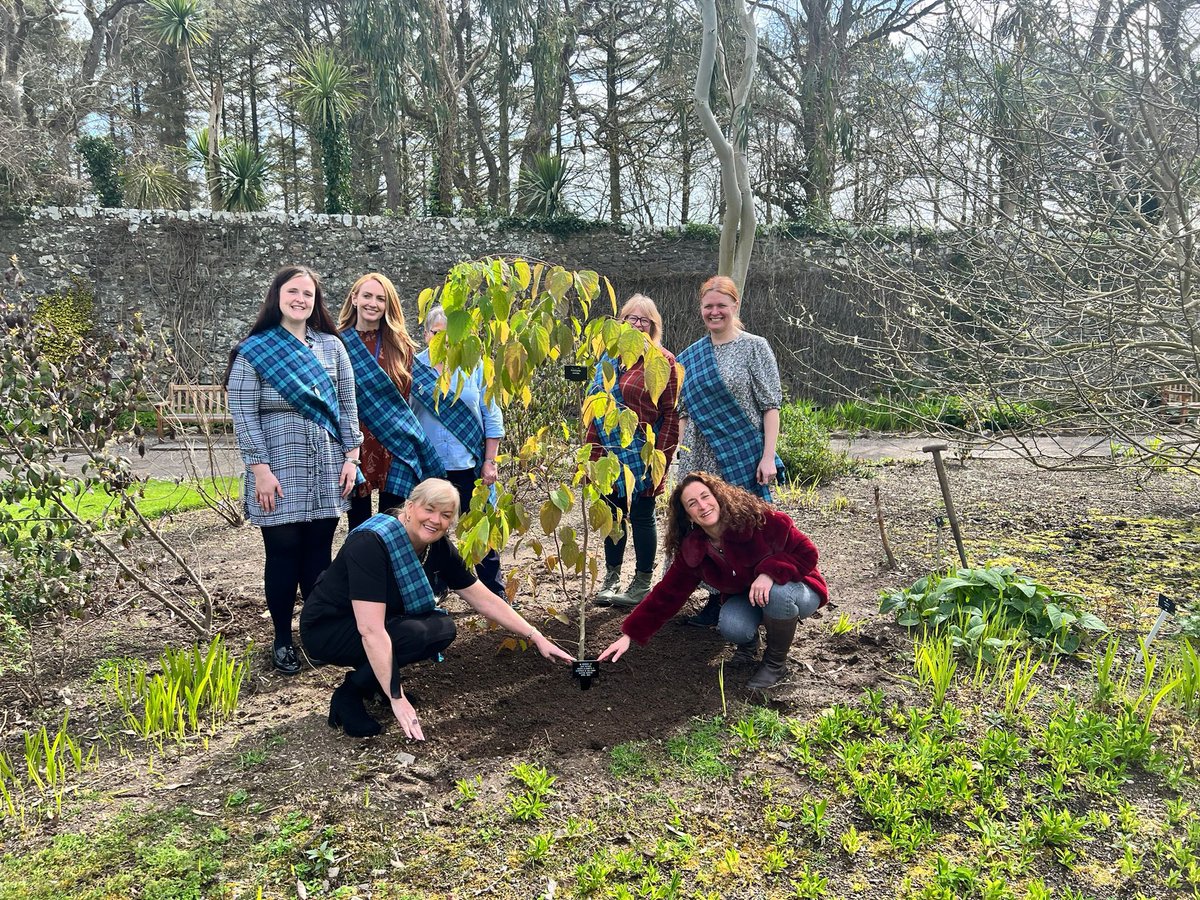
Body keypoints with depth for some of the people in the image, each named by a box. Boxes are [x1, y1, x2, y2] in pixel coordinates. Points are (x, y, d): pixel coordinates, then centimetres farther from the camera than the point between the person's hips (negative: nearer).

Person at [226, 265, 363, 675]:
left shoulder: (331, 346, 9)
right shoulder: (253, 350, -2)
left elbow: (347, 405, 11)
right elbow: (243, 414, -6)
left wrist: (351, 457, 5)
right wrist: (260, 468, -12)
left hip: (327, 471, 3)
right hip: (279, 472, -3)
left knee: (319, 552, 8)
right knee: (283, 553, 2)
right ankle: (283, 641, 15)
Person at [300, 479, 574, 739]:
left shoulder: (438, 547, -7)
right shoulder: (371, 543, -30)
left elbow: (485, 599, 0)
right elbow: (370, 630, -35)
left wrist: (537, 637, -5)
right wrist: (397, 699, -36)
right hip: (326, 630, -8)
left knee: (443, 628, -13)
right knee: (414, 634, -29)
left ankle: (375, 678, 6)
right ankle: (348, 697, -9)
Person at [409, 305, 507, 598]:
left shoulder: (474, 366, 0)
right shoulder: (413, 366, 1)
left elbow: (492, 416, 2)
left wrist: (490, 462, -2)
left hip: (470, 465, -1)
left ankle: (495, 592, 20)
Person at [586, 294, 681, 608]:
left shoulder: (663, 361, -5)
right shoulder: (608, 359, 12)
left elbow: (672, 414, -9)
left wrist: (661, 458, -15)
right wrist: (592, 451, 10)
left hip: (641, 457, -5)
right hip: (608, 454, 5)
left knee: (641, 516, 4)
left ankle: (642, 584, 17)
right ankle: (611, 578, 26)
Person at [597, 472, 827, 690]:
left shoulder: (760, 519, -26)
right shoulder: (692, 551, -12)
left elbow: (807, 552, -20)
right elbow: (666, 594, -9)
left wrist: (770, 571, -37)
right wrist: (629, 634, -14)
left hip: (792, 587, -3)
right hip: (745, 597, 3)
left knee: (777, 594, -38)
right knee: (730, 626, -31)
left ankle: (776, 662, -10)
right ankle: (749, 641, 8)